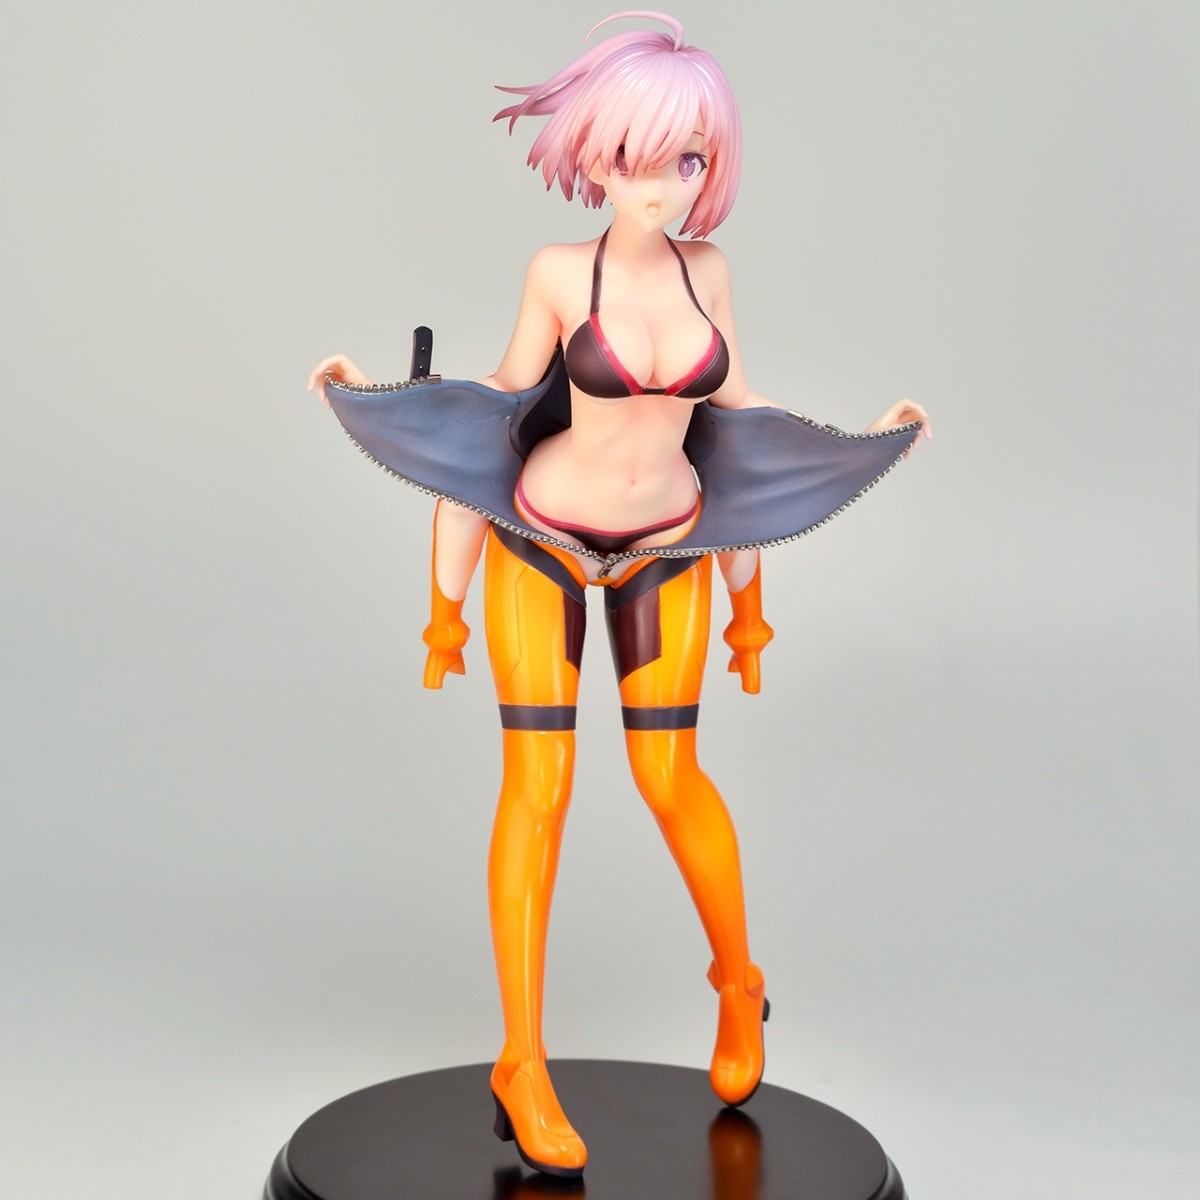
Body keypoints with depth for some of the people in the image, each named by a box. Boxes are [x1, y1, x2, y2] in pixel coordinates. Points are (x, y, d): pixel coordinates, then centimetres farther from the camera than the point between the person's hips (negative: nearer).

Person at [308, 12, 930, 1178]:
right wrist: (375, 394, -12)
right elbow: (506, 399, -5)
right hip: (539, 538, -2)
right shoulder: (559, 272, -14)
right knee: (537, 786, -6)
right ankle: (522, 1067, 3)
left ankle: (737, 983, 32)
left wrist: (859, 436, 12)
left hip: (663, 550, 3)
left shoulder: (705, 270, -5)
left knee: (670, 776, 4)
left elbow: (727, 401, 7)